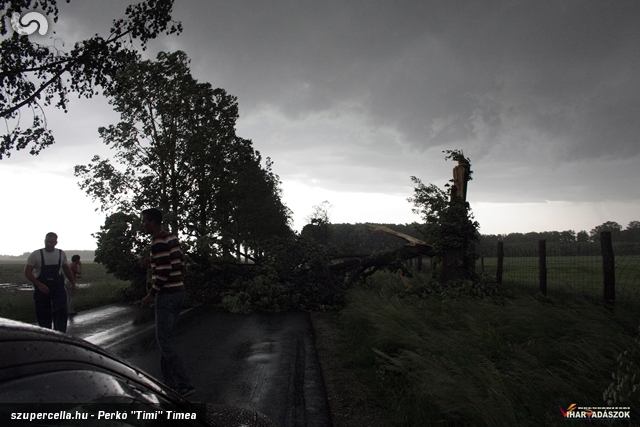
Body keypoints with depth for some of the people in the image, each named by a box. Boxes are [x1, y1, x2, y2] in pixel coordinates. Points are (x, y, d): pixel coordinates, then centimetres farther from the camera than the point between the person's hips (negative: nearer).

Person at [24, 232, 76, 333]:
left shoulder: (61, 254, 4)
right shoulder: (36, 255, -6)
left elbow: (66, 269, 20)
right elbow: (27, 272, -8)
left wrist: (73, 283, 21)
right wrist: (39, 284, -20)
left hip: (58, 288, 1)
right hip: (41, 289, -1)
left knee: (61, 312, -11)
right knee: (43, 315, 5)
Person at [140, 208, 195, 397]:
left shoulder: (158, 241, -16)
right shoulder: (172, 238, 13)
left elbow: (163, 271, -21)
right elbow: (181, 264, 16)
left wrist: (151, 294, -14)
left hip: (167, 295, -10)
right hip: (179, 290, 10)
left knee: (164, 340, -6)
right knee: (165, 337, 16)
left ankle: (184, 385, -8)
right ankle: (169, 381, 22)